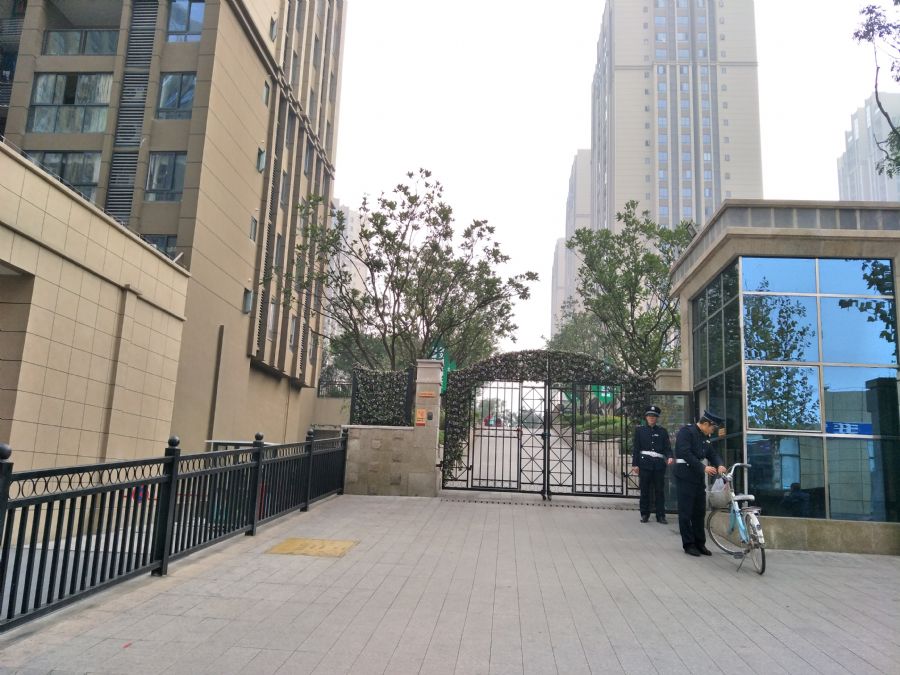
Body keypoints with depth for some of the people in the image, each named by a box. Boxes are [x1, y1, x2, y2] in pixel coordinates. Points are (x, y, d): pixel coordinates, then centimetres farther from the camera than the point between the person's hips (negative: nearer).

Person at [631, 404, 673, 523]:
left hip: (659, 464, 1)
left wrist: (670, 457, -15)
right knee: (645, 490, 3)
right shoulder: (640, 430, 7)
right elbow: (636, 448, 5)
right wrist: (635, 464, -1)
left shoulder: (662, 431, 10)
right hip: (645, 463, -1)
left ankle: (661, 515, 9)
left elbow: (667, 447, 5)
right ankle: (644, 514, 12)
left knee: (660, 490, 2)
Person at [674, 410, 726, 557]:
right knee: (686, 512, 0)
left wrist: (719, 465, -9)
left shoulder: (705, 437, 14)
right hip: (685, 477, -8)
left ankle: (700, 543, 21)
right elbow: (686, 454, -20)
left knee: (700, 512, 12)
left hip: (699, 478, 8)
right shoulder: (686, 432, -12)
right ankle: (688, 544, 7)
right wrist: (703, 467, -23)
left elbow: (712, 453, 12)